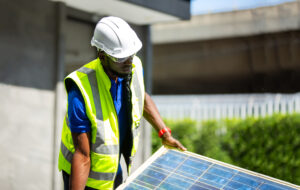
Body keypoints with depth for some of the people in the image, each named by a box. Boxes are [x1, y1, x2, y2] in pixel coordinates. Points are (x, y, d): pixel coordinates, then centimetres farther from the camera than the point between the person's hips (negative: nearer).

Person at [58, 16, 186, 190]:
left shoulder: (134, 67, -13)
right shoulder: (81, 92, -33)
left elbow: (142, 98, 11)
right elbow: (82, 156, -29)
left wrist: (165, 133, 8)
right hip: (83, 175, -6)